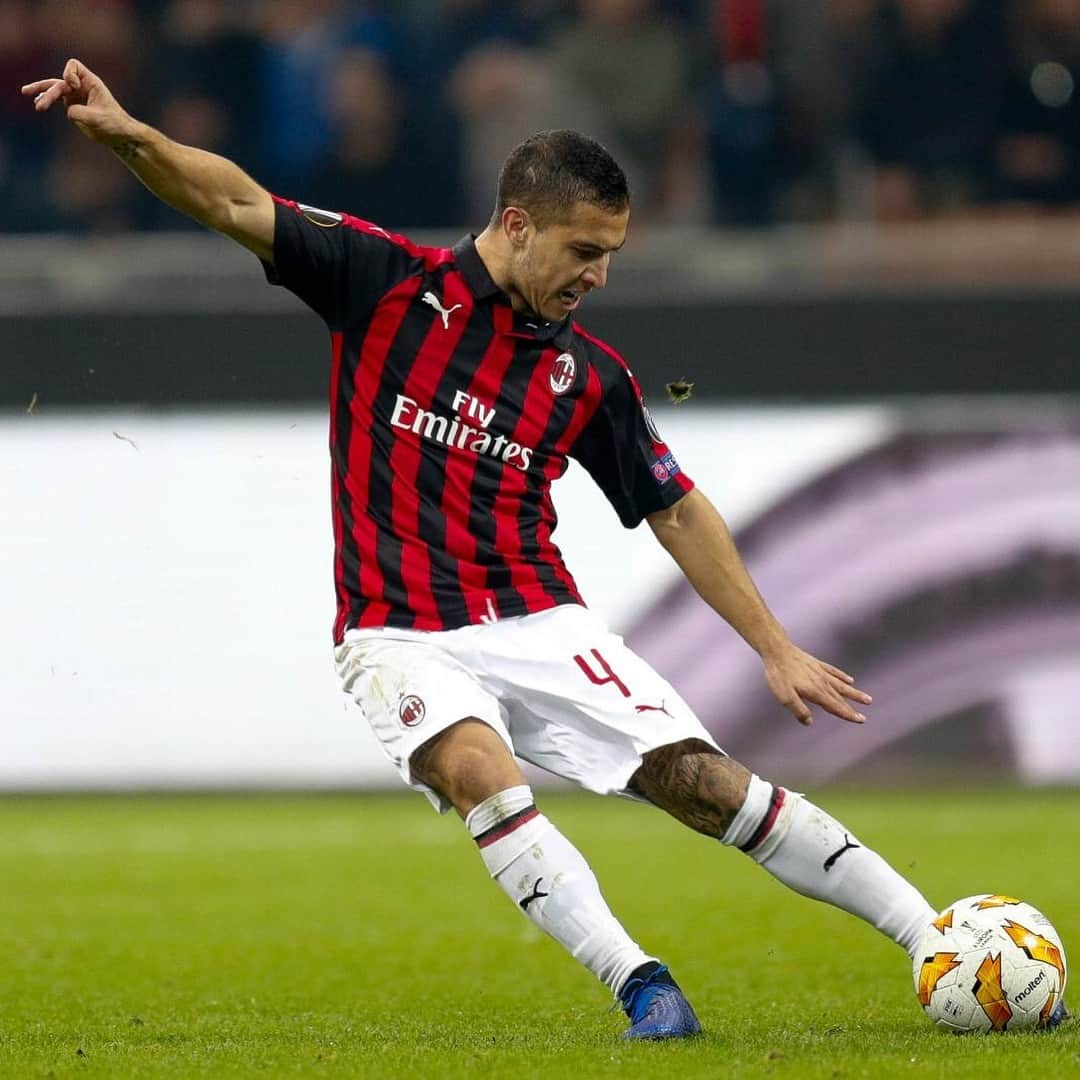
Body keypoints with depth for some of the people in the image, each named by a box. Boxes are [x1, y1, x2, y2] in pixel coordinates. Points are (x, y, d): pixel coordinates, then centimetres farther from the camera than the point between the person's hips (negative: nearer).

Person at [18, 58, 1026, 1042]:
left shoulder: (591, 375, 5)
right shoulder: (387, 282, -3)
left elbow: (677, 514, 13)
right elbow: (238, 204, -8)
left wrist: (778, 651, 11)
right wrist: (125, 134, -24)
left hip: (538, 622, 2)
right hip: (400, 635, -2)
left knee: (703, 780, -10)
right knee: (478, 770, -33)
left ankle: (937, 938, -2)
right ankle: (639, 985, -35)